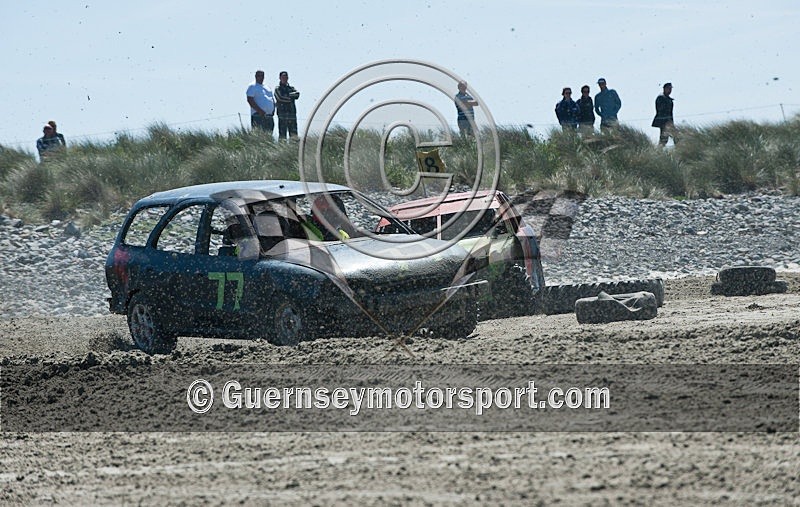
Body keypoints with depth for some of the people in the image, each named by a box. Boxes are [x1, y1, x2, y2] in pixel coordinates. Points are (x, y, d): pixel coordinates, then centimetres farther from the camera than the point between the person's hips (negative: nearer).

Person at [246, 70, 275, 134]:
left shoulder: (266, 87, 22)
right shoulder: (252, 87, -1)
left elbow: (272, 99, 28)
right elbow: (250, 100, -12)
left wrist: (273, 109, 9)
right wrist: (259, 110, -19)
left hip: (269, 116, 7)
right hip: (258, 116, -7)